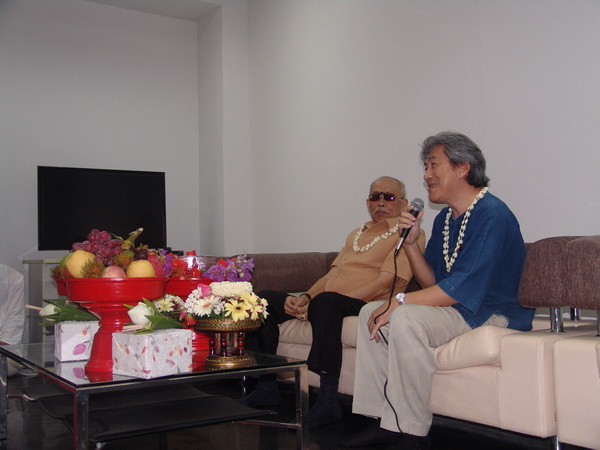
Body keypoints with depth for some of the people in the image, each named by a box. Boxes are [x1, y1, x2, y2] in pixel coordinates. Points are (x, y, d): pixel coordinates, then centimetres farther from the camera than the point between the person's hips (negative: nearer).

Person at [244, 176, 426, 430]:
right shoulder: (356, 234, 27)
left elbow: (386, 283, -11)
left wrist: (316, 303, -17)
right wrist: (305, 299, -2)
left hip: (366, 306, -8)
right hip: (327, 303, 8)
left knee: (325, 301, -38)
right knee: (266, 299, -6)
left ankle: (328, 401, -34)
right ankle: (266, 388, -3)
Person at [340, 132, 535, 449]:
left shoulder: (491, 214, -17)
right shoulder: (445, 218, 12)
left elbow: (463, 287, -25)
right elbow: (434, 283, 12)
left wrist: (399, 302, -22)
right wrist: (410, 243, -4)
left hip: (493, 313, -10)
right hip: (453, 305, 10)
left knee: (406, 319, -31)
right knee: (370, 312, 3)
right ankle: (384, 422, -1)